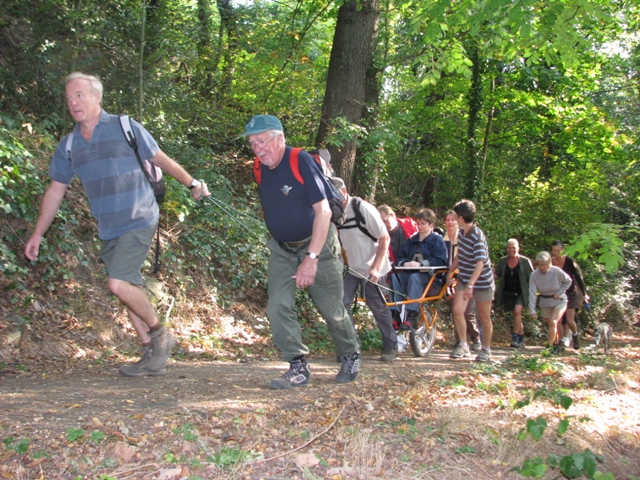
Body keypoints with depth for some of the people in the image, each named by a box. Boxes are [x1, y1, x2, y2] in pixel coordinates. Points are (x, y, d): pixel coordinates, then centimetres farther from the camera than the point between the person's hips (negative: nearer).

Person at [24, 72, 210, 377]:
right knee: (129, 290, 8)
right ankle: (153, 356, 18)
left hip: (139, 222, -6)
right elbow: (55, 190, 13)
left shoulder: (125, 128, -5)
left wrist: (191, 183, 4)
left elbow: (160, 159, 5)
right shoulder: (68, 145, 8)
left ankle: (160, 334, 2)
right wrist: (37, 234, 12)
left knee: (120, 283, -19)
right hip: (108, 231, 6)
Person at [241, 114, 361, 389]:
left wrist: (311, 258, -27)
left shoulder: (302, 162, -21)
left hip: (317, 245, -5)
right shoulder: (261, 169, -3)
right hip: (282, 250, 5)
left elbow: (323, 211, -24)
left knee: (331, 309, 4)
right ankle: (298, 367, -2)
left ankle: (350, 357, 28)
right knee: (278, 308, -11)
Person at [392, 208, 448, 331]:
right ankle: (395, 313, -30)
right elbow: (400, 257, 17)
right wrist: (405, 263, -8)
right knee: (395, 275, -26)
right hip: (410, 271, 5)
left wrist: (421, 264, -19)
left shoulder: (437, 240, 4)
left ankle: (412, 316, -44)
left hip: (429, 275, -5)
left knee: (415, 277, -38)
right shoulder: (411, 240, 20)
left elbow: (440, 261, -9)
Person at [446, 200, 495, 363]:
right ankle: (463, 345, 3)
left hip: (482, 281, -6)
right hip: (464, 279, 6)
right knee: (457, 310, -9)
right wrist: (450, 272, 15)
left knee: (484, 317, 6)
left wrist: (470, 285, -38)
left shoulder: (477, 236, -24)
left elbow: (480, 263, -31)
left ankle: (486, 349, 22)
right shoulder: (461, 233, 0)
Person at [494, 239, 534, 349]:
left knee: (517, 311, -23)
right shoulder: (502, 261, 2)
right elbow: (497, 276, 8)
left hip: (521, 293, -4)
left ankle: (515, 338, -22)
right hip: (508, 293, 4)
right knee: (517, 316, 11)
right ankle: (521, 338, 24)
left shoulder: (525, 261, -5)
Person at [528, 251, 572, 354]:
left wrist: (559, 293, -16)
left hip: (559, 301, -3)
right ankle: (557, 346, 28)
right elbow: (532, 292, -18)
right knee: (552, 325, 11)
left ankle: (549, 346, -15)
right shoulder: (534, 275, -15)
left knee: (553, 322, -19)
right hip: (545, 302, 3)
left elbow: (568, 281, -3)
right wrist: (532, 310, -24)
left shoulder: (557, 271, -20)